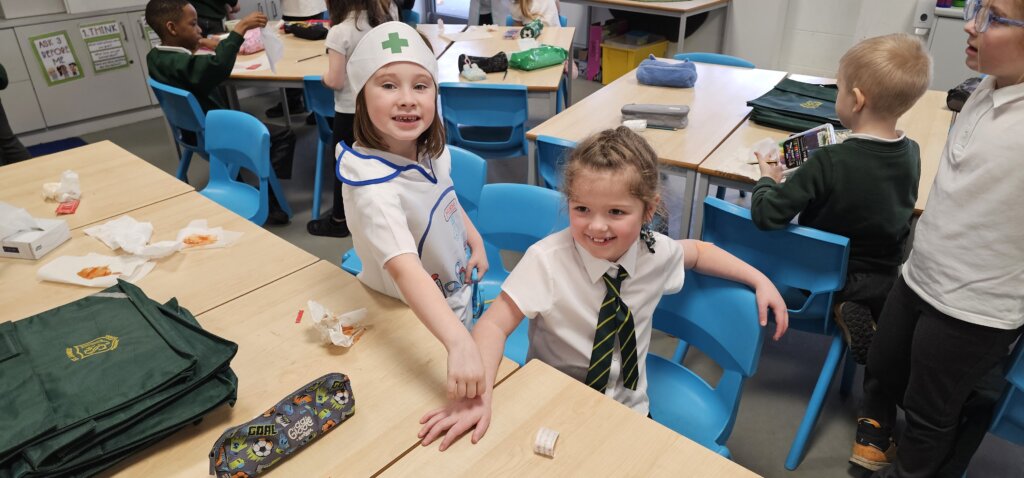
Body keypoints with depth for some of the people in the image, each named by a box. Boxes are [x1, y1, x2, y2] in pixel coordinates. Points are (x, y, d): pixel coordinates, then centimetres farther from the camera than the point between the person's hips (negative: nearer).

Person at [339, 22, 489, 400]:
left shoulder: (433, 149, -12)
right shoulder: (373, 185, -36)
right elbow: (405, 270, -48)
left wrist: (475, 241, 5)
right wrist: (459, 343, -58)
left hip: (457, 299, 7)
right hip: (408, 325, -7)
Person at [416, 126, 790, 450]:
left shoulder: (657, 252, -8)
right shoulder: (547, 261, -21)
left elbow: (697, 251, 13)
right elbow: (494, 324, -25)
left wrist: (760, 280, 7)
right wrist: (478, 394, -40)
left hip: (631, 412, 3)